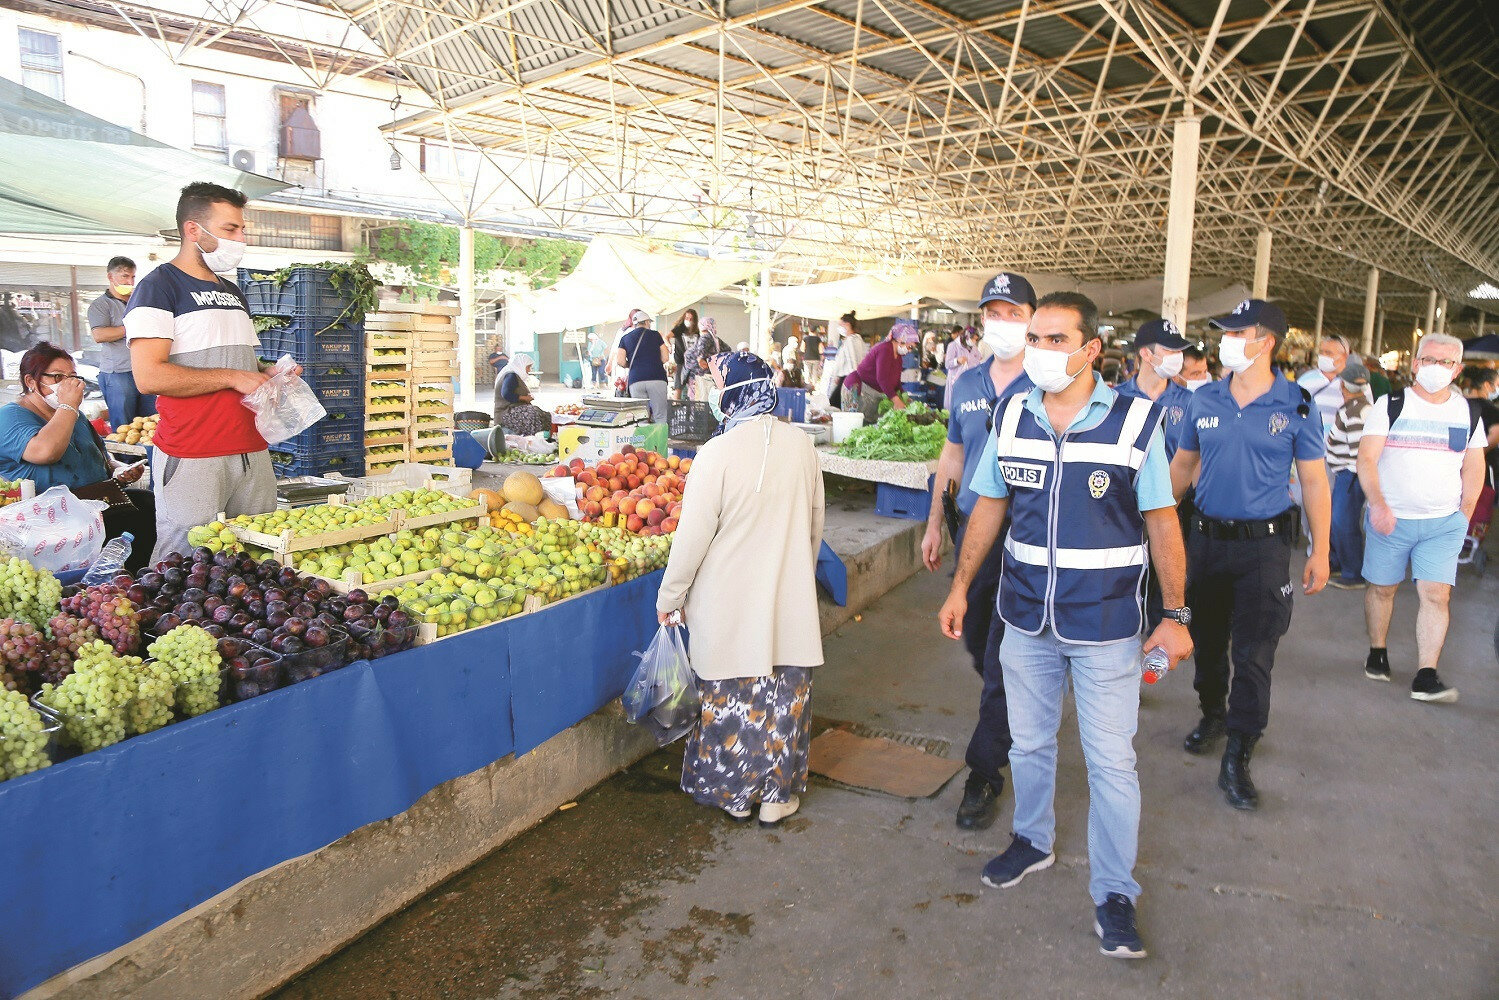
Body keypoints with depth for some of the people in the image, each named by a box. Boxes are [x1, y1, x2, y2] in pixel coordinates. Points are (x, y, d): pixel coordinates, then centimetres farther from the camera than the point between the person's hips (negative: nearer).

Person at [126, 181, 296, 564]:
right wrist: (233, 377, -14)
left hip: (252, 452, 7)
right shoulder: (159, 287, -5)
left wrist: (269, 374, 8)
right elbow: (149, 377, -16)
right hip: (191, 458, -7)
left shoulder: (234, 293, 20)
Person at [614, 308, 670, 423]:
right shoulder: (655, 335, 11)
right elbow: (665, 358, 8)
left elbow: (620, 362, 5)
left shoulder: (625, 338, 15)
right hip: (656, 378, -2)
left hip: (635, 380, 2)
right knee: (660, 416, -3)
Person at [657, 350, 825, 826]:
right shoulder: (801, 444, -2)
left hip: (730, 608, -4)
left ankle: (733, 794, 28)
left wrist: (668, 598, 0)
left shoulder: (718, 452, -17)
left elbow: (693, 536, -13)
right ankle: (778, 796, 28)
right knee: (786, 698, 14)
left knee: (730, 702, 12)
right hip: (791, 604, 4)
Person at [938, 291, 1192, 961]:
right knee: (1028, 743, 19)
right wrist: (960, 588, 8)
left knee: (1111, 762, 5)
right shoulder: (1010, 417, 0)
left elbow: (1162, 523, -5)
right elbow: (989, 508, 8)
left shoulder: (1136, 421, -10)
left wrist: (1174, 616, -6)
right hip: (1026, 619, 4)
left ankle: (1114, 892, 22)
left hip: (1106, 627, -3)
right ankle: (1032, 841, 43)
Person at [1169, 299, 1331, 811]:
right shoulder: (1203, 400, 2)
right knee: (1207, 638, 15)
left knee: (1253, 654, -3)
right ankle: (1213, 715, 40)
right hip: (1206, 537, 3)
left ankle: (1237, 759, 7)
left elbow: (1314, 481, -1)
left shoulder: (1296, 405, -5)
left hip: (1264, 544, -3)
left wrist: (1320, 551, -3)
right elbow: (1183, 465, 12)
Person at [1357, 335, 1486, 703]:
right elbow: (1367, 458, -10)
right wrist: (1378, 504, -22)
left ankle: (1426, 677, -4)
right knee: (1382, 588, 10)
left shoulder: (1469, 412, 7)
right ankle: (1377, 653, 29)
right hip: (1389, 519, -1)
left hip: (1444, 524, 2)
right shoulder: (1390, 406, -3)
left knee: (1436, 595, -6)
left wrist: (1464, 516, 8)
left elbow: (1473, 469, 14)